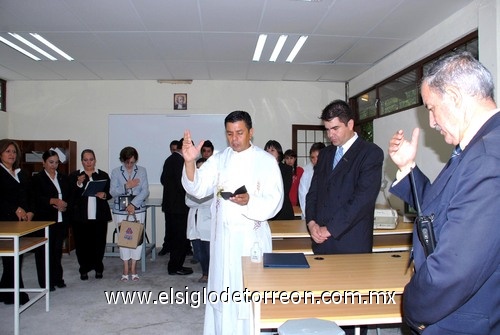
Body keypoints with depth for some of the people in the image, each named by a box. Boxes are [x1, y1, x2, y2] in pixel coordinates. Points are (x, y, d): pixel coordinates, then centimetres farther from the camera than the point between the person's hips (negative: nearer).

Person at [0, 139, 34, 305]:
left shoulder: (22, 174, 18)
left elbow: (30, 196, 16)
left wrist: (30, 212, 0)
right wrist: (16, 209, -14)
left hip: (23, 220, 6)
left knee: (17, 256, 6)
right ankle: (15, 294, 6)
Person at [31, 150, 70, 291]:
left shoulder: (63, 178, 15)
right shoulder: (37, 178, 0)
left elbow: (70, 196, 12)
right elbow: (37, 198, -11)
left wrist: (64, 204, -7)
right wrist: (54, 201, -22)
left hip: (61, 220, 4)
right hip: (45, 220, -4)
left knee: (58, 250, 10)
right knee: (45, 251, 0)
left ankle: (57, 278, 20)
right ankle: (46, 281, 9)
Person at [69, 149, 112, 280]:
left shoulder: (103, 175, 10)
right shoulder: (74, 176, 6)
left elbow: (110, 193, 11)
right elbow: (71, 196, -2)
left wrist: (104, 195, -10)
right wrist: (79, 184, -16)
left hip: (100, 216, 1)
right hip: (81, 217, 0)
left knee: (99, 243, 2)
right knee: (82, 243, 1)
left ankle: (98, 268, 18)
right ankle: (84, 269, 16)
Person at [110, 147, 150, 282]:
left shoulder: (142, 171, 2)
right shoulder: (116, 172, 3)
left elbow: (145, 191, -6)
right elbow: (112, 192, -4)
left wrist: (133, 204, -16)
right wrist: (126, 186, -19)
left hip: (138, 210, 0)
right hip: (120, 210, 0)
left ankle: (133, 268, 13)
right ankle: (126, 269, 15)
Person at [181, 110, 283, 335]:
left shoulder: (267, 161, -4)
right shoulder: (218, 160, 4)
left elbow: (274, 201, -9)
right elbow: (198, 189, -8)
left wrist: (249, 201, -27)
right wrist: (190, 162, -25)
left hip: (252, 237, -3)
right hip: (223, 236, 3)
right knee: (224, 291, 13)